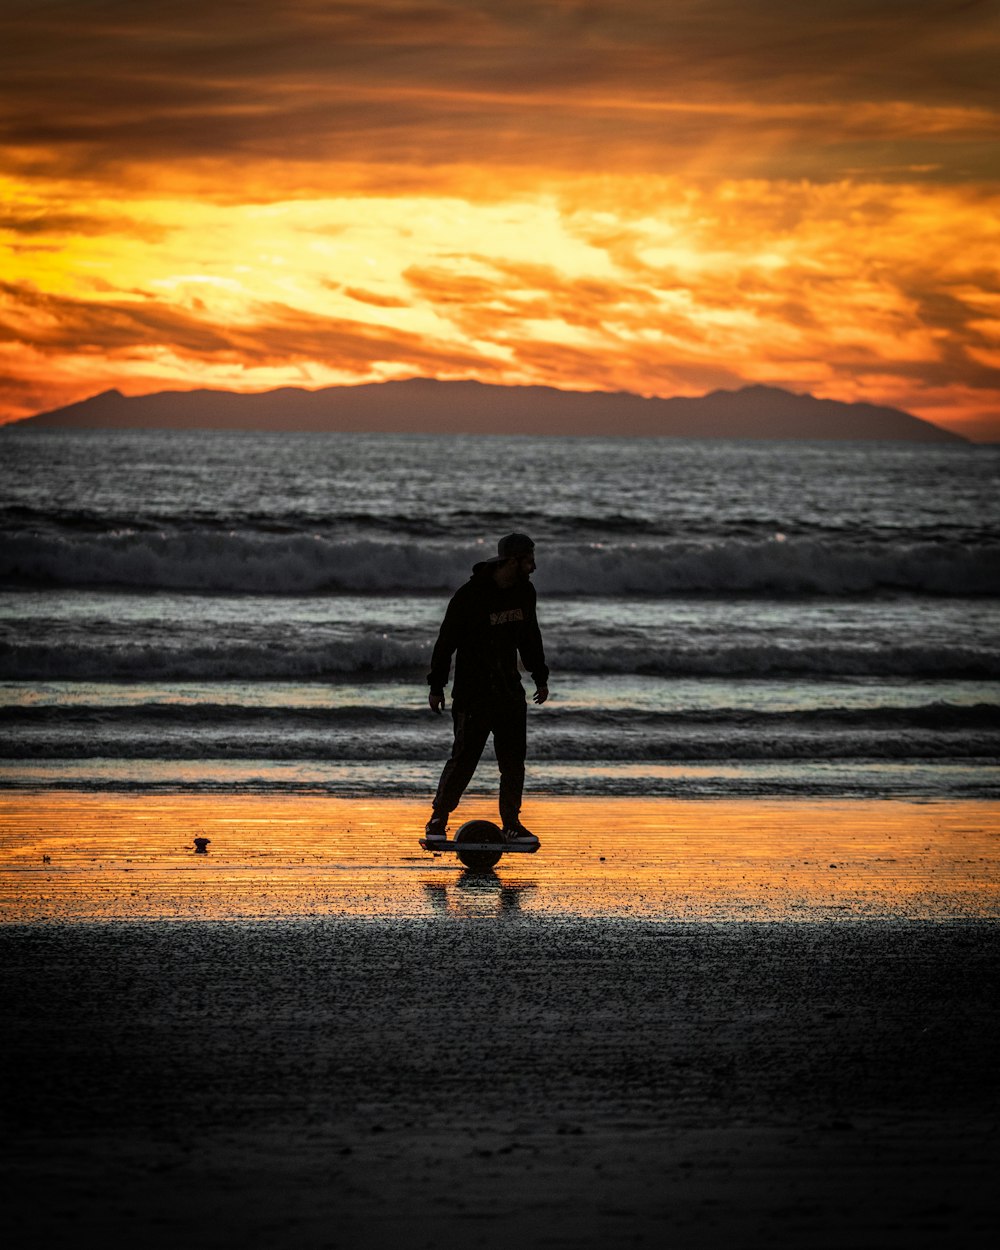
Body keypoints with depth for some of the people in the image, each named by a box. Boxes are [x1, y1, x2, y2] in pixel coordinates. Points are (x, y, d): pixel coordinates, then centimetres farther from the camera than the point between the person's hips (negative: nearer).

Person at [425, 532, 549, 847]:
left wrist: (540, 677, 19)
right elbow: (446, 641, -9)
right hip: (473, 691, -6)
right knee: (464, 758, -8)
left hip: (510, 690, 6)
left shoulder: (524, 592, 6)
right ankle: (438, 820, 5)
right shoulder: (469, 595, -14)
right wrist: (436, 685, -8)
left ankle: (511, 823, 13)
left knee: (514, 760, 3)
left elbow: (530, 638, 20)